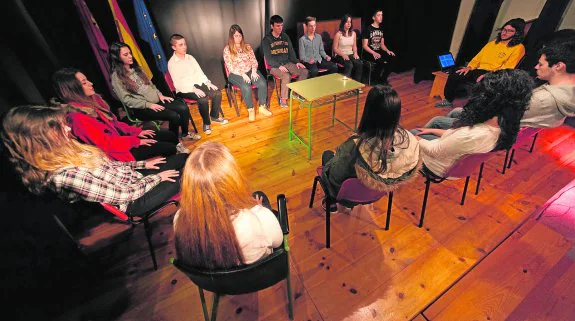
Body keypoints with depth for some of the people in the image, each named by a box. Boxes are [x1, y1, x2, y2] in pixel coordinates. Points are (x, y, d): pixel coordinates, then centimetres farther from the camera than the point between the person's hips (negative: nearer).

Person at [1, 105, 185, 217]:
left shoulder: (66, 151, -4)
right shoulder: (65, 175, -30)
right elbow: (123, 195, -26)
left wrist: (142, 164, 7)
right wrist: (156, 178, -15)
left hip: (133, 177, 8)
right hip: (134, 201, -8)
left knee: (184, 158, 6)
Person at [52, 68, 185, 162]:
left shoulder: (93, 99, 3)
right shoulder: (77, 117, -22)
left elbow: (115, 123, 11)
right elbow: (106, 144, -21)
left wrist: (137, 131, 2)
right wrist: (136, 141, -16)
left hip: (122, 136, 8)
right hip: (117, 151, -8)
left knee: (171, 135, 0)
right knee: (169, 147, -15)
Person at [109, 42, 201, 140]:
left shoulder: (135, 67, 13)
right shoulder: (116, 77, -8)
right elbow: (126, 100, -14)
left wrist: (160, 95, 2)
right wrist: (148, 105, -19)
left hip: (156, 101, 7)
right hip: (142, 108, -7)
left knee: (183, 107, -14)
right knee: (174, 116, -27)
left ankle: (185, 134, 5)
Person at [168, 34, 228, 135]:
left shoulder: (190, 57, 11)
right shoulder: (172, 63, -9)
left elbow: (199, 72, 11)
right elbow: (178, 83, -15)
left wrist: (208, 82, -6)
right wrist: (194, 89, -26)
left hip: (198, 84, 6)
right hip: (185, 89, -6)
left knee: (217, 93, -14)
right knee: (203, 99, -31)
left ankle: (214, 116, 5)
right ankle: (206, 123, -11)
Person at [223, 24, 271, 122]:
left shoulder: (247, 46, 11)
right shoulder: (227, 50, -2)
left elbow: (254, 60, 8)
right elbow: (230, 67, -9)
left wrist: (254, 71, -13)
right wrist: (242, 74, -21)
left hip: (250, 71, 4)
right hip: (236, 74, -4)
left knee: (263, 83, -25)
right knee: (246, 87, -35)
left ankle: (262, 107, -10)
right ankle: (250, 109, -13)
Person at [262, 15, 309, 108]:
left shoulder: (285, 37, 12)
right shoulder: (266, 40, -4)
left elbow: (291, 52, 15)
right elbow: (268, 58, -10)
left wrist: (296, 62, -3)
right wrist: (279, 66, -24)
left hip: (288, 63, 5)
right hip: (274, 66, -5)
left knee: (305, 71, -15)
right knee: (287, 76, -36)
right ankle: (283, 99, -17)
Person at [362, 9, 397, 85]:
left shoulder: (381, 29, 15)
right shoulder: (367, 29, -5)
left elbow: (382, 44, 18)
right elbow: (364, 45, -11)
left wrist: (387, 50, -3)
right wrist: (374, 53, -25)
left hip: (379, 52, 6)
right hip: (368, 53, -6)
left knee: (393, 58, -18)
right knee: (381, 61, -33)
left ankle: (383, 79, -4)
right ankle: (376, 80, -10)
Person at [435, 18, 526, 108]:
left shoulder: (518, 48, 2)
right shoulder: (493, 43, 21)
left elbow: (507, 68, -9)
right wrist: (469, 67, 0)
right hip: (478, 70, 6)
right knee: (453, 76, -17)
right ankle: (448, 100, -6)